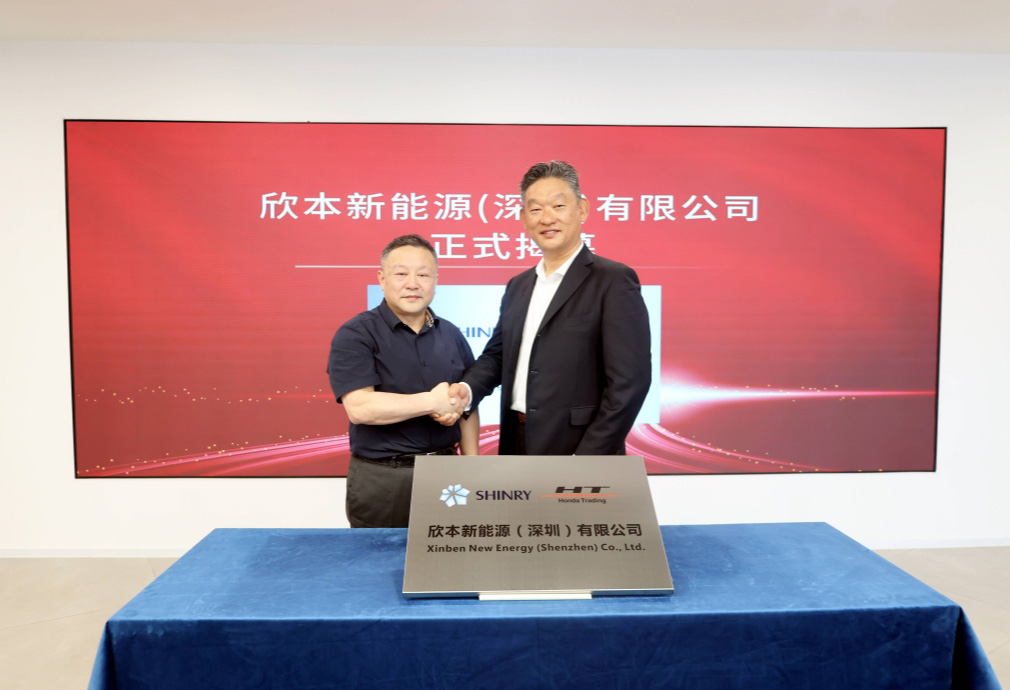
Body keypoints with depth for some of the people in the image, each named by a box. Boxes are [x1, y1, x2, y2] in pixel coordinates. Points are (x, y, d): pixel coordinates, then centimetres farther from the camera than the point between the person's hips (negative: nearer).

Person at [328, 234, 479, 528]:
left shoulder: (452, 336, 7)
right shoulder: (355, 335, -8)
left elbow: (466, 406, 11)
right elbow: (359, 407, -20)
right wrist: (432, 402, -18)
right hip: (381, 479, -4)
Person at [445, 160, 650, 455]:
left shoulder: (614, 281, -10)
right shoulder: (518, 286, 11)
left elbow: (628, 381, -15)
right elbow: (497, 354, 15)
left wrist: (587, 459, -18)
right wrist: (468, 389, -5)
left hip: (575, 450, -6)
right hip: (517, 447, 6)